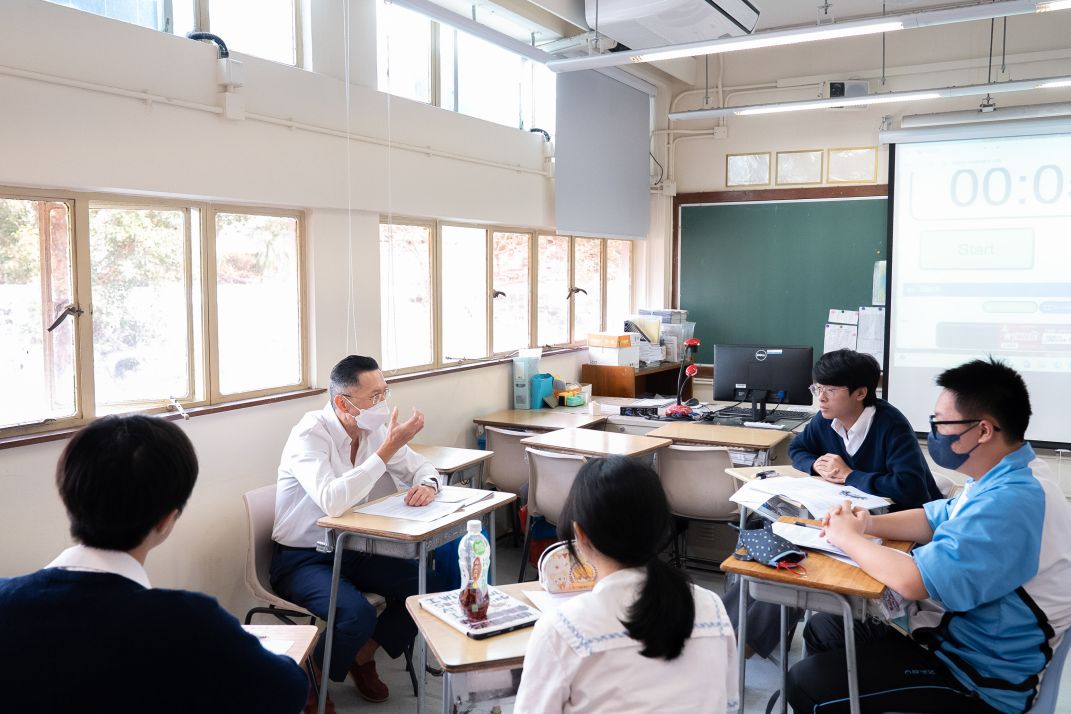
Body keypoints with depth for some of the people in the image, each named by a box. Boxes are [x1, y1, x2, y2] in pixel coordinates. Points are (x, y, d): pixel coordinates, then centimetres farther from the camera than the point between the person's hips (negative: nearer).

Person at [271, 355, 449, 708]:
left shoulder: (374, 428, -2)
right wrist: (389, 447, -35)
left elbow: (420, 466, 9)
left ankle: (363, 655, 13)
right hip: (302, 559, -7)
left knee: (429, 586, -7)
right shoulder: (311, 433, -22)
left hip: (351, 550, 7)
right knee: (357, 615, -30)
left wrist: (427, 484, -16)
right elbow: (333, 502, -37)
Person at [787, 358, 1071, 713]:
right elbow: (937, 519, 18)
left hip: (979, 674, -10)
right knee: (822, 629, 15)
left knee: (806, 685, -14)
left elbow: (914, 581, -34)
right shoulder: (1006, 478, 4)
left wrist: (848, 538, -16)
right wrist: (869, 524, -1)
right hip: (952, 630, 10)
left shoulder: (1010, 502, -31)